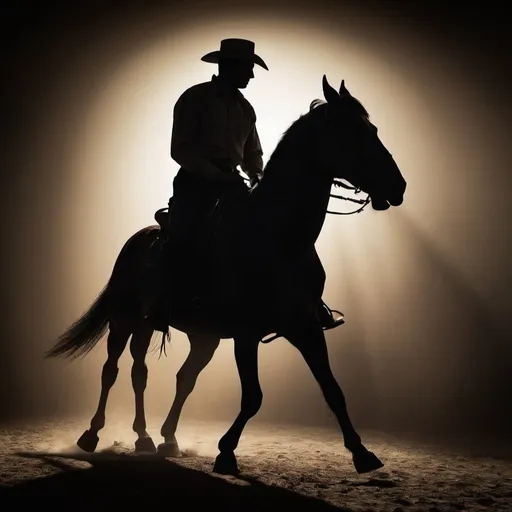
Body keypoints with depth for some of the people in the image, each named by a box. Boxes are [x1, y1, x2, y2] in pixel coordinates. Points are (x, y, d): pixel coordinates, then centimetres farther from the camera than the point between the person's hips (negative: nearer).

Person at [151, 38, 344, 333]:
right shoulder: (194, 99, -4)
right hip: (196, 182, -5)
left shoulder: (245, 108, 13)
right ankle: (161, 307, -8)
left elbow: (253, 152, 22)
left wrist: (257, 175, 0)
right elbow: (180, 150, -10)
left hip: (231, 182, 5)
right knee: (184, 235, -27)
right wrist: (217, 176, -20)